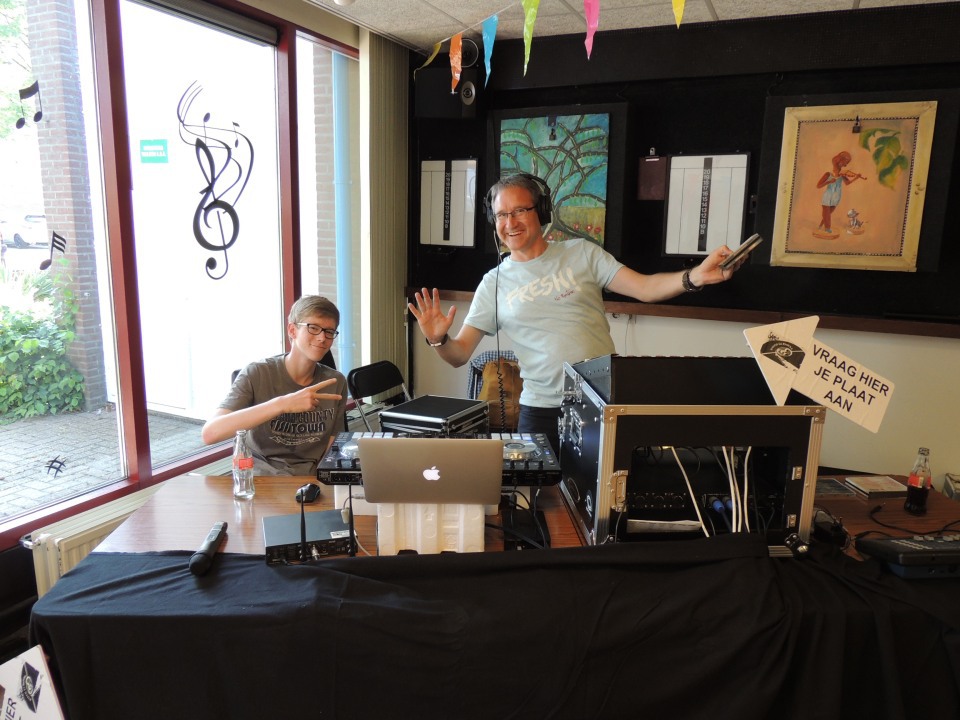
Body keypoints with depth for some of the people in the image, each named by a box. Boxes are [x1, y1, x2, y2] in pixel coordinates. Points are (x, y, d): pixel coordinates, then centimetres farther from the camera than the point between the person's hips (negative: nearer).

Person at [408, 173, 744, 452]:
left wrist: (695, 276, -21)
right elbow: (460, 354, 3)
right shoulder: (494, 282, 5)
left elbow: (644, 288, -4)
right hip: (543, 411, 1)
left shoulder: (581, 253, 4)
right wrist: (439, 340, -20)